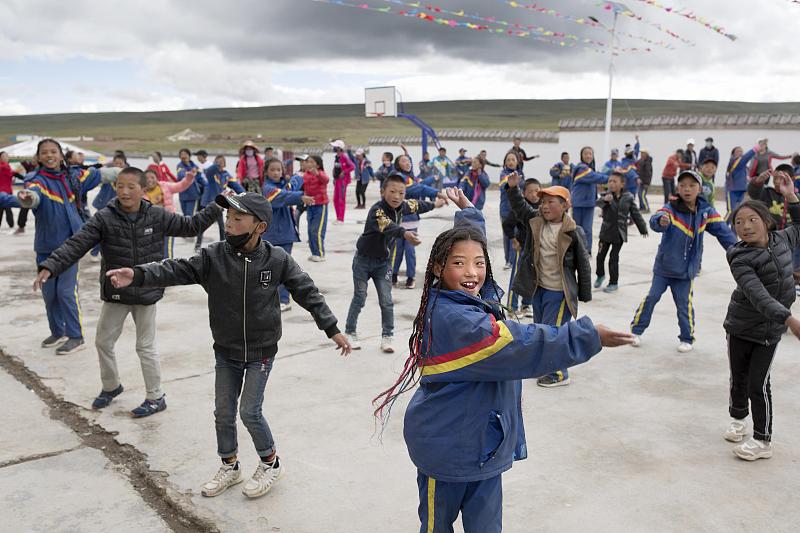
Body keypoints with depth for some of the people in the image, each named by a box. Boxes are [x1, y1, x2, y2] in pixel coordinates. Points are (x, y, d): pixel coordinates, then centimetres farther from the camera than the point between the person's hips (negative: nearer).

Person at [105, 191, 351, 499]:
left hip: (261, 352, -3)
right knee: (223, 412, 12)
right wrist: (138, 276, -34)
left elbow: (307, 292, -7)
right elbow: (177, 270, -17)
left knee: (249, 411, -3)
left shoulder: (277, 260, -14)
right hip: (226, 352, 3)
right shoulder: (214, 257, -10)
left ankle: (271, 463, 23)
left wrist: (332, 329, -5)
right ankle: (230, 467, 35)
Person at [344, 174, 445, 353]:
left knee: (386, 301, 2)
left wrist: (434, 204, 32)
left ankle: (387, 336, 15)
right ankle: (350, 333, 25)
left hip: (383, 262, 5)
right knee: (359, 299, 7)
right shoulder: (376, 211, -30)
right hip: (364, 260, -5)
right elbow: (388, 226, -52)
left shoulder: (402, 206, -7)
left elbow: (416, 205, 16)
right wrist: (405, 233, -70)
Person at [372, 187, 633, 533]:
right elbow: (524, 346, -28)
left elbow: (470, 243, 20)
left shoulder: (473, 298, 0)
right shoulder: (455, 320, -27)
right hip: (447, 450, -8)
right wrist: (588, 336, -24)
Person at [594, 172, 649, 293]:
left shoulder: (628, 198, -7)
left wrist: (643, 229, 8)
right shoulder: (606, 195, -7)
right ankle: (600, 275, 39)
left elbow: (636, 214, 2)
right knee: (600, 256, 12)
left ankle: (614, 283, 16)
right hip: (606, 231, 2)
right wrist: (604, 199, -51)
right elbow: (598, 203, -29)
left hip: (619, 233, -2)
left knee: (614, 258, 2)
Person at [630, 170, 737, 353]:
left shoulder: (706, 211, -4)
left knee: (685, 304, 6)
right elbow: (655, 219, -31)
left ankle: (687, 338, 23)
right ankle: (636, 329, 21)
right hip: (664, 265, -1)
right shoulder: (671, 208, -13)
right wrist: (661, 221, -55)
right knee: (652, 297, 6)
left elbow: (721, 228, -5)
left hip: (687, 269, 1)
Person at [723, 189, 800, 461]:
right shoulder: (740, 260, -19)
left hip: (770, 331, 1)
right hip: (739, 327, -1)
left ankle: (763, 440, 10)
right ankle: (738, 418, 40)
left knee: (759, 383, -2)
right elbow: (758, 295, -32)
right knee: (739, 379, 13)